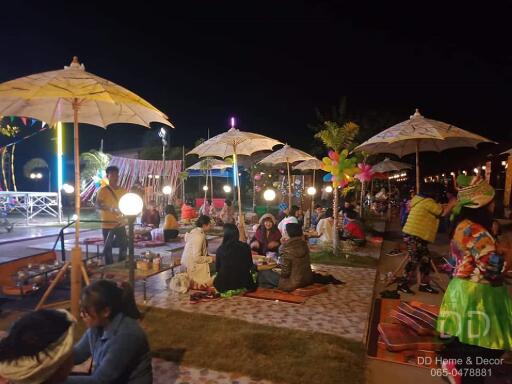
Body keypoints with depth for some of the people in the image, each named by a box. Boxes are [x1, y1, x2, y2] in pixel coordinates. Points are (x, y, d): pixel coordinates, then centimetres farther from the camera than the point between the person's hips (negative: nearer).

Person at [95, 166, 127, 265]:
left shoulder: (123, 190, 8)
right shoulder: (103, 190, -8)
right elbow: (97, 205, -18)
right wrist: (110, 209, -34)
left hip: (120, 224, 5)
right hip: (107, 224, -5)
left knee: (124, 245, 12)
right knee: (108, 248, 4)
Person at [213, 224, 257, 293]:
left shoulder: (220, 249, -11)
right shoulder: (245, 247, -11)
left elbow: (217, 268, 2)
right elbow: (250, 266, 1)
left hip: (224, 285, 1)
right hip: (242, 283, -1)